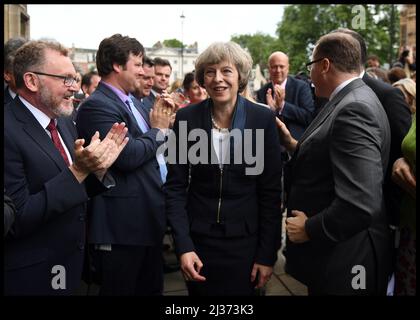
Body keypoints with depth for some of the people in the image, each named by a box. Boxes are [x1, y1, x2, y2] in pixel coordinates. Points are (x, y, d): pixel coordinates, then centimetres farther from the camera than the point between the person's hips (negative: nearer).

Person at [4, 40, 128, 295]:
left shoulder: (65, 123, 4)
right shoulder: (10, 132, -21)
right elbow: (15, 221, -24)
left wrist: (98, 167, -9)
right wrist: (77, 171, -27)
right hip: (31, 278, -8)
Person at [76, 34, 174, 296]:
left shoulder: (132, 100, 13)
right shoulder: (97, 105, -16)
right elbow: (128, 155, -26)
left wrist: (162, 121, 1)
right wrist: (158, 129, -10)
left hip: (149, 219, 9)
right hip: (123, 225, -9)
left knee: (152, 288, 21)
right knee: (123, 289, 8)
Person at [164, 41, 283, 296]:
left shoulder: (263, 119, -8)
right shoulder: (186, 118, -5)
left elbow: (271, 192, -5)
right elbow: (176, 187, -3)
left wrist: (267, 255, -6)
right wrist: (183, 246, -10)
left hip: (245, 240, -1)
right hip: (197, 239, 1)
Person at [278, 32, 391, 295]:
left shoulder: (353, 110, -24)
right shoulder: (352, 101, 7)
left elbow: (359, 205, -32)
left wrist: (309, 229, -19)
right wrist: (294, 145, 1)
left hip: (343, 261, -9)